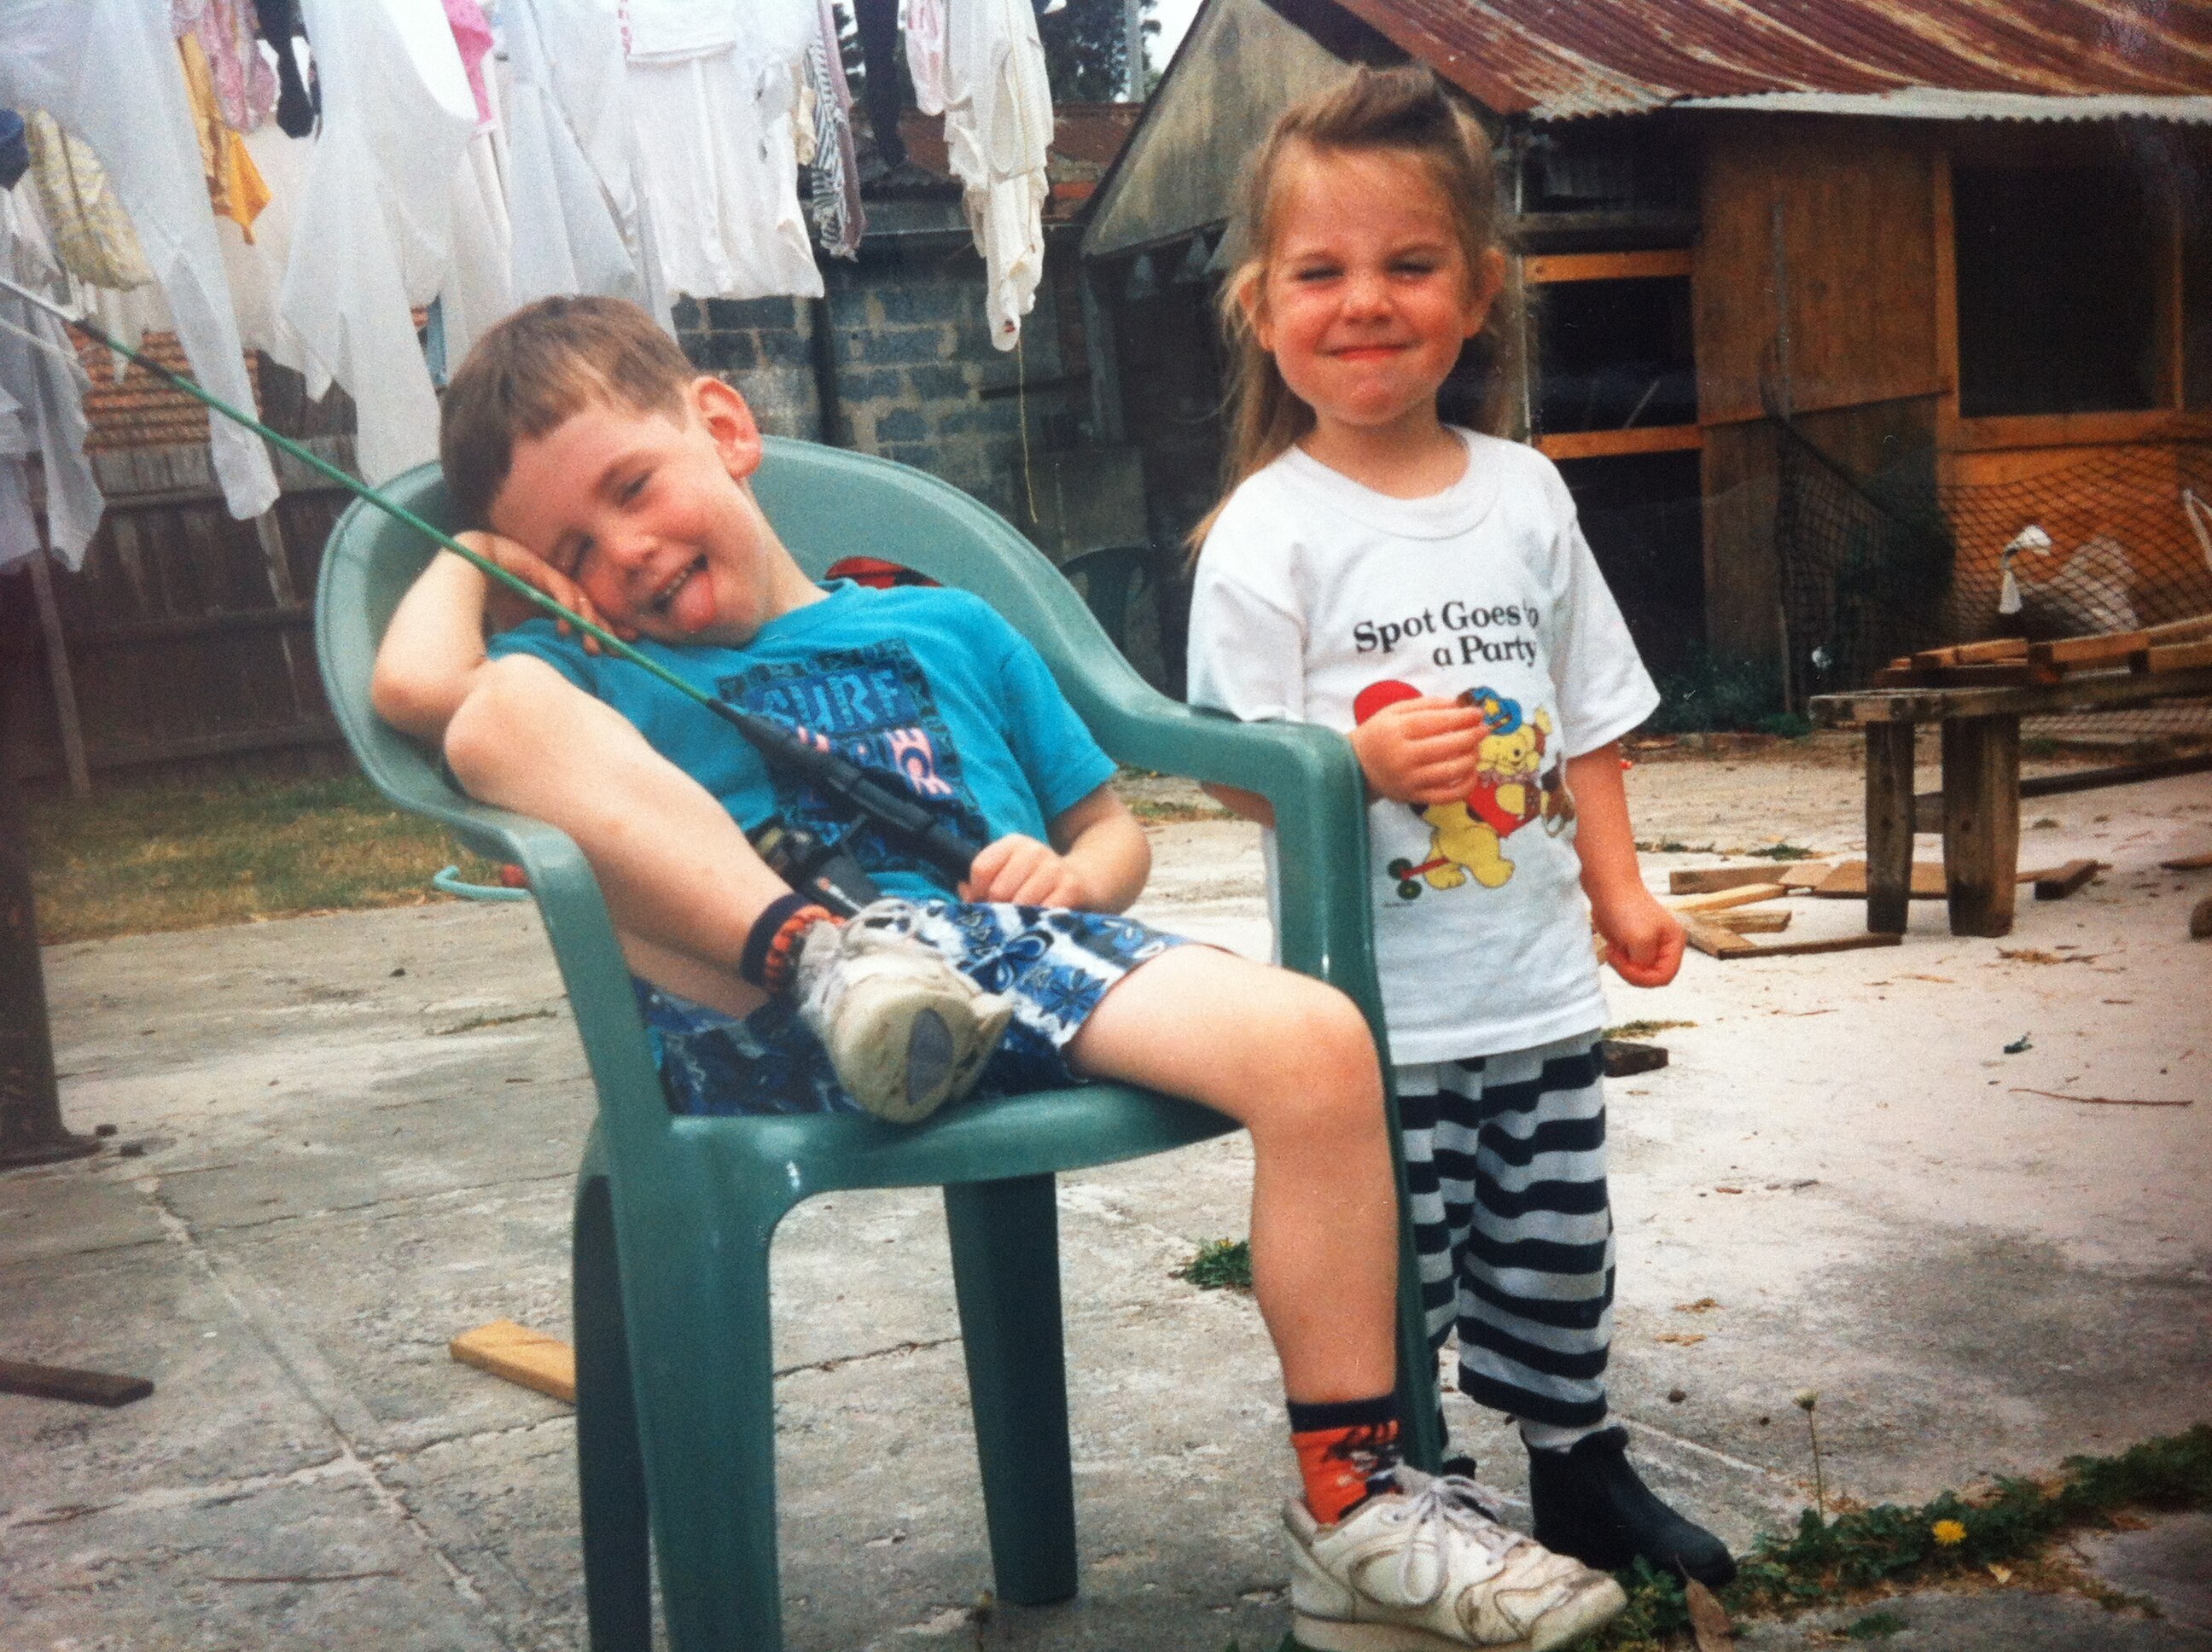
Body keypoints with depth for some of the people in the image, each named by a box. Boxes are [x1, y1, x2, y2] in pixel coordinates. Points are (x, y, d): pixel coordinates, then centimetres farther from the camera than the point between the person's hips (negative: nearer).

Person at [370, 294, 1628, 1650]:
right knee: (510, 709, -19)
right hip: (756, 1020, -1)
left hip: (1015, 970, 2)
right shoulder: (599, 670, 23)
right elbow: (419, 685, 1)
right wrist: (474, 556, 22)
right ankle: (832, 967, -32)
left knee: (1318, 1042, -25)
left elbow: (1116, 833, 29)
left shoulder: (947, 633, 28)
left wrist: (1071, 876, 5)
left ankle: (1356, 1512, -14)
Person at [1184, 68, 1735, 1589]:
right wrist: (1364, 760, -27)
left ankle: (1580, 1465, 38)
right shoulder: (1268, 530, -9)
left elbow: (1587, 712, 13)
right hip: (1377, 1003, -5)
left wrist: (1621, 890, 10)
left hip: (1538, 981, 5)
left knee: (1553, 1251, 18)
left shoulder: (1526, 495, 5)